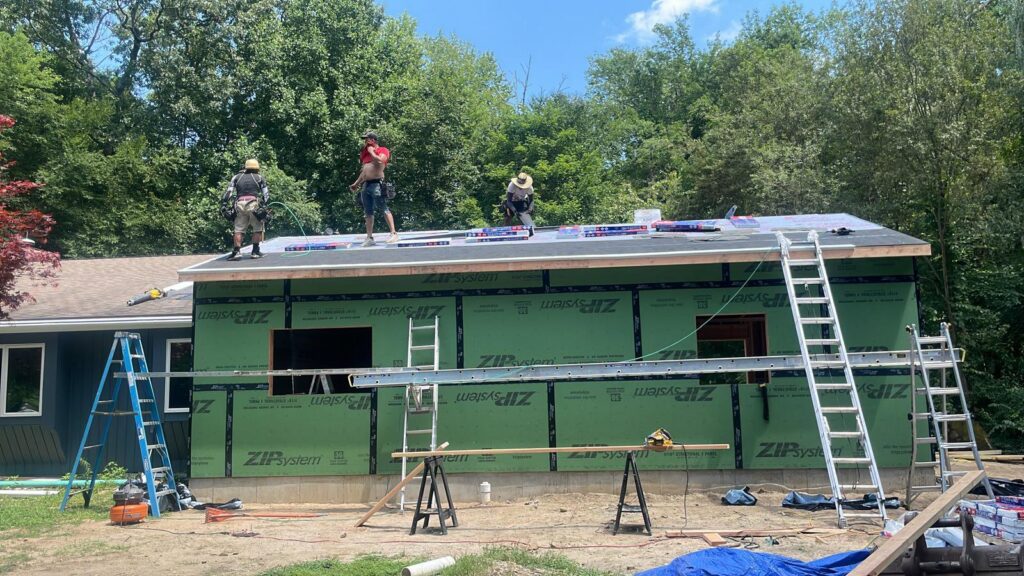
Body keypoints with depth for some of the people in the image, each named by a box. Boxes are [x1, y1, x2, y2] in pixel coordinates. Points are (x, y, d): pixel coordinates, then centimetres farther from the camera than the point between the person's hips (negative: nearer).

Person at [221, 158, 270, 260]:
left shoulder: (237, 177, 20)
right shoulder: (259, 178, 17)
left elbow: (228, 191, 10)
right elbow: (266, 193, 7)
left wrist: (223, 204, 8)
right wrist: (264, 205, 5)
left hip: (239, 204, 2)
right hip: (253, 203, -2)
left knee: (238, 229, 5)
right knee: (257, 228, 10)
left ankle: (236, 251, -5)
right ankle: (255, 251, 7)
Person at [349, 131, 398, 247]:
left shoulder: (382, 150, -1)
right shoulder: (366, 153, 23)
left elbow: (379, 161, -22)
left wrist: (371, 151, -8)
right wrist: (356, 184, 26)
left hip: (377, 184, -8)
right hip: (366, 185, 8)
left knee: (384, 209, -12)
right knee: (368, 212, 7)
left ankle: (394, 233, -13)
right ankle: (369, 237, 9)